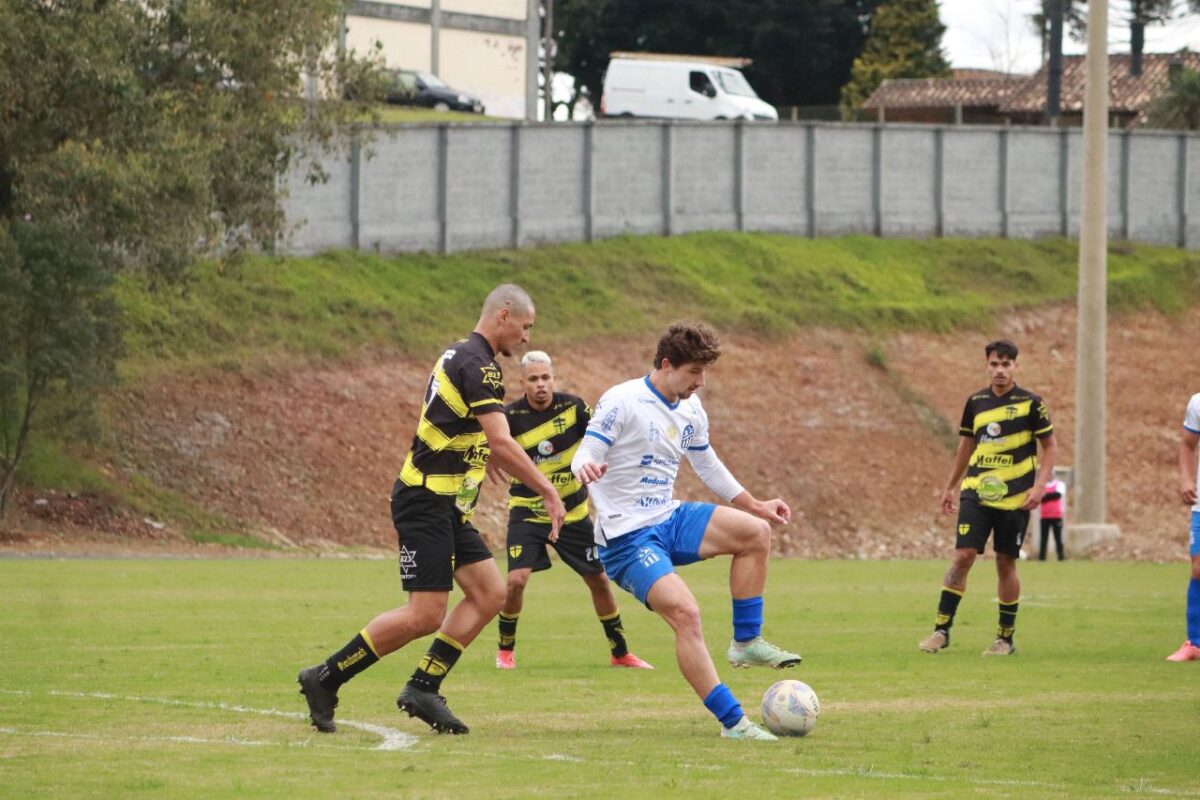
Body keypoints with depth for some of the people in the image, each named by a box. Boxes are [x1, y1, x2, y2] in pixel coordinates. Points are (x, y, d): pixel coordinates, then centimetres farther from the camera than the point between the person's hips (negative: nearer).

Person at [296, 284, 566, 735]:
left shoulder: (462, 357, 16)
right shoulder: (477, 364, -16)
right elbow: (502, 443, -23)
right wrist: (547, 492, -19)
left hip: (446, 507, 11)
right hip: (425, 505, -11)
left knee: (489, 593, 4)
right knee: (426, 615, -12)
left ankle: (423, 688, 5)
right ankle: (325, 678, -3)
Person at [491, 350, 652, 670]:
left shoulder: (572, 407, -8)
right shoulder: (511, 416, -12)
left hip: (572, 512, 2)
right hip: (527, 512, -2)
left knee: (598, 580, 6)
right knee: (516, 580, -18)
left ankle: (620, 652, 23)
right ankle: (505, 650, 5)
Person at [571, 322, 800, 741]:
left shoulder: (691, 412, 9)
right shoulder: (622, 402, -14)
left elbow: (708, 466, 25)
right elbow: (584, 458, -17)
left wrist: (755, 506, 28)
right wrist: (586, 468, -41)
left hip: (670, 521, 8)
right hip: (626, 537, -8)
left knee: (756, 532, -8)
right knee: (685, 613, -25)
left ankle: (746, 641, 2)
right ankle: (732, 722, -22)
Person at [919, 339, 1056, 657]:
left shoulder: (1031, 403, -3)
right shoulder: (975, 402, 7)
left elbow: (1048, 447, 1)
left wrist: (1039, 486, -11)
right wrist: (950, 486, 20)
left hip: (1014, 497, -2)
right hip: (976, 493, 2)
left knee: (1006, 564, 3)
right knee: (962, 556, -10)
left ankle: (1006, 637, 14)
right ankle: (941, 629, -6)